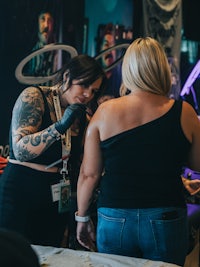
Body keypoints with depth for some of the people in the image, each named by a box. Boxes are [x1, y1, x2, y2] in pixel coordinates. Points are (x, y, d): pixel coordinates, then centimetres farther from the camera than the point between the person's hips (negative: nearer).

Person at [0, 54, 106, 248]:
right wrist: (60, 126, -26)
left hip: (57, 203, 6)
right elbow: (20, 149, -19)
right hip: (20, 196, -5)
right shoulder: (33, 97, -9)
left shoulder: (82, 118, 8)